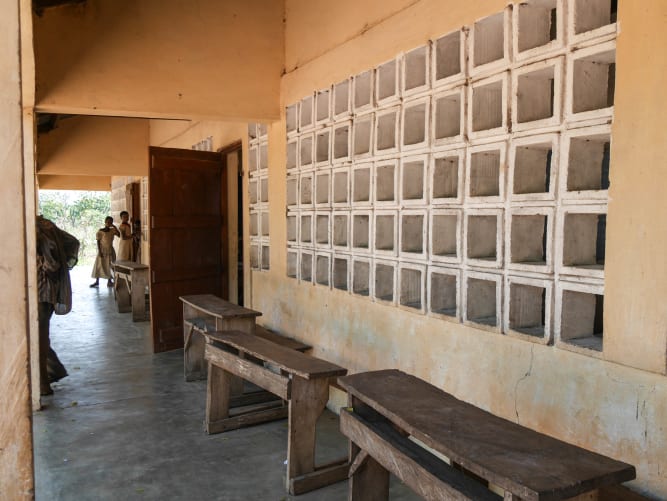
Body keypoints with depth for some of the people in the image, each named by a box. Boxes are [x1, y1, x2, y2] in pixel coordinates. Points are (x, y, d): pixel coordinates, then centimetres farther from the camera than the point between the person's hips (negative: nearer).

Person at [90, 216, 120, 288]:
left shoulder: (112, 230, 3)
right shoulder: (100, 231, -7)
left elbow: (119, 235, -12)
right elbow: (98, 242, -7)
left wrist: (115, 227, -14)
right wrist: (99, 251, -13)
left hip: (110, 251, 3)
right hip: (102, 251, -3)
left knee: (110, 266, 4)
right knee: (99, 266, 0)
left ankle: (109, 281, 11)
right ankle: (97, 282, 7)